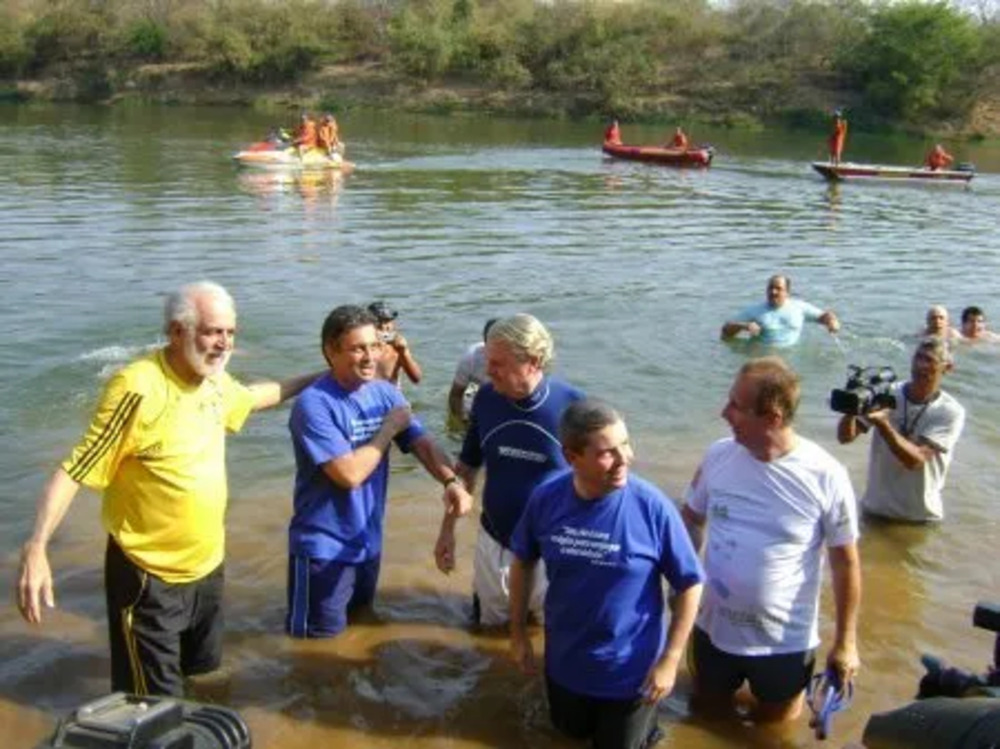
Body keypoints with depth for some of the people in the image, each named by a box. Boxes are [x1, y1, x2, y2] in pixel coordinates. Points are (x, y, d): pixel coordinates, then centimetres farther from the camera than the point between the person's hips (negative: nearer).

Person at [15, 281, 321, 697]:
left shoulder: (215, 381, 1)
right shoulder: (138, 389, -24)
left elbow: (252, 397, 25)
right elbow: (75, 471, -25)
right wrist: (36, 547, -35)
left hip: (206, 566, 8)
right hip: (148, 576, -7)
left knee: (203, 668, 24)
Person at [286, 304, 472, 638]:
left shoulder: (385, 393, 0)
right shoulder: (313, 404, -23)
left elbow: (422, 443, -7)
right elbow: (349, 474, -29)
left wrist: (450, 481, -26)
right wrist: (389, 428, -18)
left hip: (368, 543, 7)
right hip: (324, 548, -7)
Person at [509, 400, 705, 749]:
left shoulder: (653, 507, -25)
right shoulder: (546, 499, -17)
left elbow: (689, 585, -15)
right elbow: (523, 563, 0)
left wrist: (670, 660, -13)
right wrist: (518, 633, 5)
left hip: (630, 670, -3)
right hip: (564, 660, 3)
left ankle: (644, 716, 48)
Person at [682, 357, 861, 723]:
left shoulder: (826, 477, -21)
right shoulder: (718, 456, -13)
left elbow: (845, 562, -11)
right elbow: (691, 521, 4)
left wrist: (845, 643, -6)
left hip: (785, 640, -3)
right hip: (714, 628, 3)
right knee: (707, 706, 25)